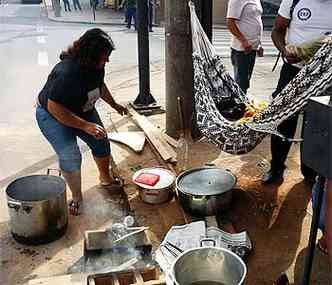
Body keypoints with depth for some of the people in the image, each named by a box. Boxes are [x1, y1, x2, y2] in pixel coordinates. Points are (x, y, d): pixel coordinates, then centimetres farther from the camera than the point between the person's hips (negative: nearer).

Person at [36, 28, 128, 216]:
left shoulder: (96, 66, -13)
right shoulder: (66, 73, -38)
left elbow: (100, 85, 10)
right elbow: (54, 108, -37)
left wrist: (114, 105, 16)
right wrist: (86, 126, -38)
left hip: (84, 111, 7)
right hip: (53, 115, -7)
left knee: (101, 143, 11)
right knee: (70, 156, -16)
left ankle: (106, 178, 38)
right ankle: (77, 197, 7)